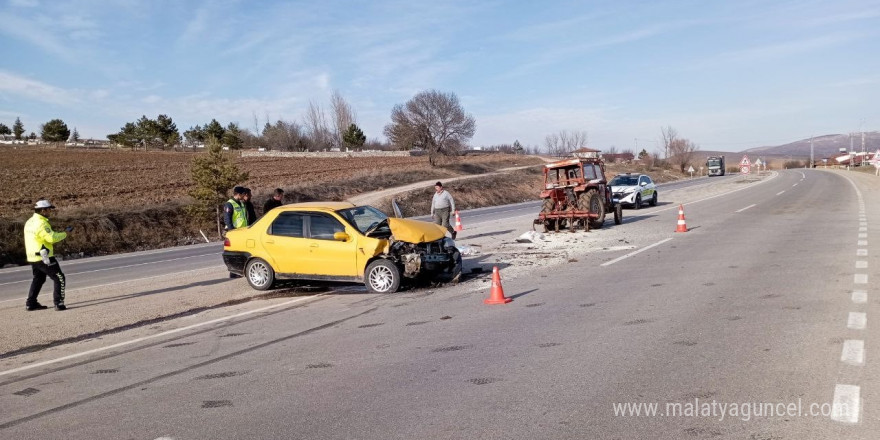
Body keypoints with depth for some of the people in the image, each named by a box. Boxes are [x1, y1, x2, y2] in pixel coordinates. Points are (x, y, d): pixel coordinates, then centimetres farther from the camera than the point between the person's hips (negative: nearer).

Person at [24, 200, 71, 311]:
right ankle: (58, 303, -7)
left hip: (32, 257, 9)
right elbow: (52, 237, -24)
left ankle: (30, 303, 26)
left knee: (38, 279, 24)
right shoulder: (41, 223, -19)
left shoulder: (29, 222, 11)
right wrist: (65, 233, -11)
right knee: (59, 278, -2)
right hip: (44, 257, -9)